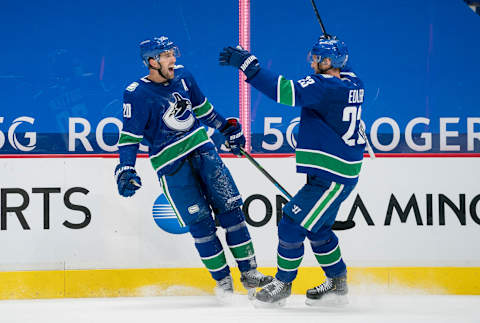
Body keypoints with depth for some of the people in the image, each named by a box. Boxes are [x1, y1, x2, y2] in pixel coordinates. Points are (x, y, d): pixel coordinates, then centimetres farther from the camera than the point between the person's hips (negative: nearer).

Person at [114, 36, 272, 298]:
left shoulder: (182, 76, 3)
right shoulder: (137, 94, -13)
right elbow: (129, 136, -12)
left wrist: (227, 127, 25)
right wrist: (125, 170, -22)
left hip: (202, 149, 5)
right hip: (171, 165, -5)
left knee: (230, 207, -1)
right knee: (200, 222, -7)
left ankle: (249, 273, 6)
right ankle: (223, 281, 6)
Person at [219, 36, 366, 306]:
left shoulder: (324, 87, -22)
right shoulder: (352, 83, 5)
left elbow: (285, 91, -29)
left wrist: (248, 64, -27)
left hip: (332, 179, -10)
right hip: (329, 174, 10)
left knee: (292, 225, -4)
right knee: (317, 229, 21)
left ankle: (283, 284, 10)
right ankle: (337, 285, 31)